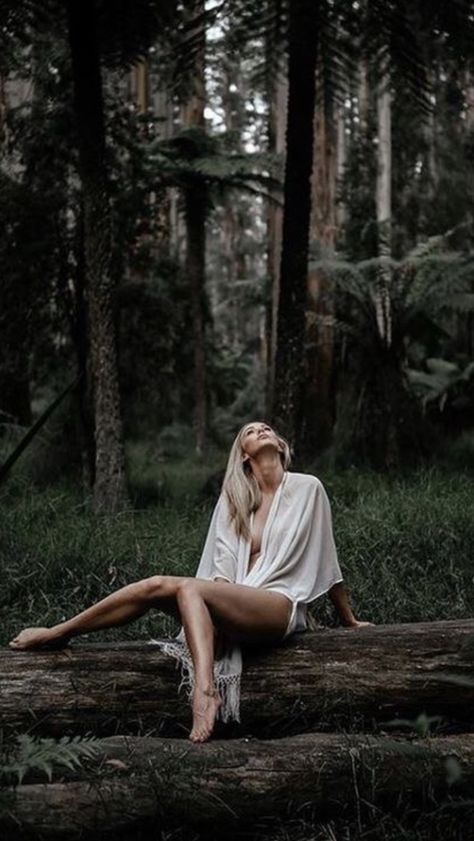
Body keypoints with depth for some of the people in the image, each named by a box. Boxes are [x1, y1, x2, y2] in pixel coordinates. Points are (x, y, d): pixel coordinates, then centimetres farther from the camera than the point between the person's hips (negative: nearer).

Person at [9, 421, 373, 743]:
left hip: (281, 607, -4)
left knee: (190, 588, -30)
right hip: (234, 605, 4)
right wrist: (220, 600, -12)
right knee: (158, 585, -22)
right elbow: (224, 567, 9)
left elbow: (327, 562, 12)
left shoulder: (307, 488, 6)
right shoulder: (233, 499, 17)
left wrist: (350, 621, 19)